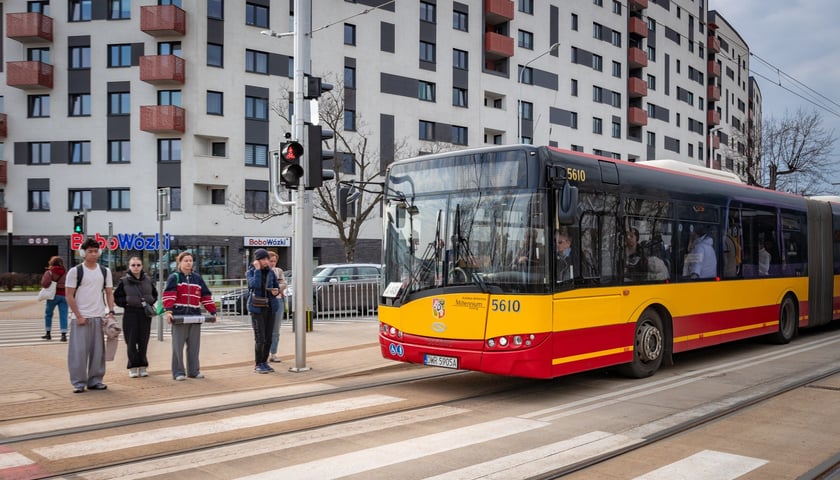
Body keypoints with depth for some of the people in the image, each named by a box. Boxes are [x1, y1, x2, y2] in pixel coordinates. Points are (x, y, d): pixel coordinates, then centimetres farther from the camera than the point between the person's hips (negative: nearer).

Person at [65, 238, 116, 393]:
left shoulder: (105, 271, 10)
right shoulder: (75, 271, -2)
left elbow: (109, 293, 12)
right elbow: (69, 296, -4)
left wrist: (111, 312, -1)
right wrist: (78, 316, -11)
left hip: (99, 317, 4)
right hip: (81, 317, -4)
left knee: (98, 350, 6)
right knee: (79, 350, -3)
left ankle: (95, 380, 15)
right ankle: (78, 382, 5)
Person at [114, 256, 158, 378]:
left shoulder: (148, 280, 7)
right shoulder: (124, 281, -1)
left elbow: (155, 295, 16)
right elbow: (116, 297, 3)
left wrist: (150, 302, -1)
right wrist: (127, 302, -11)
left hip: (145, 314, 2)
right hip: (130, 314, -2)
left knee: (143, 341, 5)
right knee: (131, 341, -1)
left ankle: (143, 366, 15)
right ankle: (133, 367, 9)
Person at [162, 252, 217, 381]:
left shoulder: (197, 278, 14)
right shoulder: (174, 277, 0)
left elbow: (206, 296, 15)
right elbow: (168, 295, -13)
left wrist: (212, 311, 9)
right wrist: (168, 311, -26)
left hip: (195, 316, 4)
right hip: (179, 316, -4)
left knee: (194, 346, 8)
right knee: (178, 346, 0)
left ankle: (194, 371, 17)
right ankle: (178, 372, 7)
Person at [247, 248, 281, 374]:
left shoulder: (270, 272, 7)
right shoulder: (250, 272, -4)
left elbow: (277, 288, 14)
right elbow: (255, 284, -23)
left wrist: (276, 291, -9)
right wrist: (257, 269, -16)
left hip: (270, 307, 4)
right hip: (257, 308, -4)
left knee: (268, 337, 6)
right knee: (260, 338, -8)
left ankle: (264, 362, 18)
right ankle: (257, 364, 4)